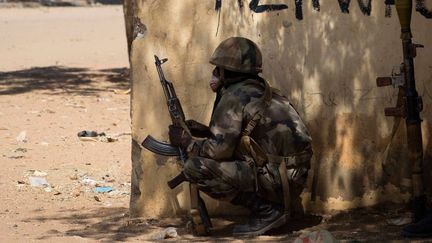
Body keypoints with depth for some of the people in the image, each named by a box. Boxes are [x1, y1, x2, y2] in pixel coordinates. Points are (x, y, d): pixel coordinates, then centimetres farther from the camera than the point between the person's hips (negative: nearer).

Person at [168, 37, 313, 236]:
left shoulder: (234, 98, -10)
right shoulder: (261, 91, 18)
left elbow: (219, 149, -15)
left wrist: (187, 142, 1)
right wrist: (205, 131, 19)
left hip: (276, 180, -9)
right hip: (294, 177, 9)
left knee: (195, 168, -13)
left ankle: (266, 210, -9)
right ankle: (284, 204, 14)